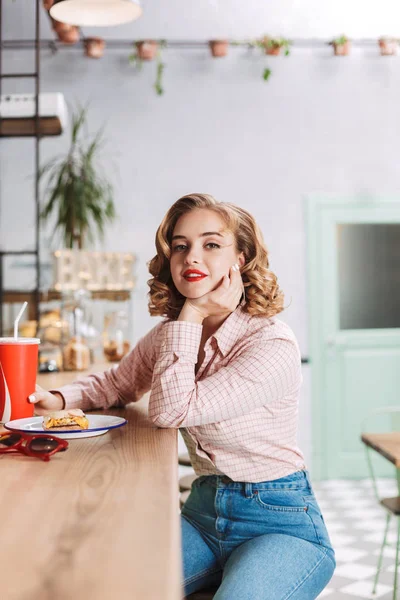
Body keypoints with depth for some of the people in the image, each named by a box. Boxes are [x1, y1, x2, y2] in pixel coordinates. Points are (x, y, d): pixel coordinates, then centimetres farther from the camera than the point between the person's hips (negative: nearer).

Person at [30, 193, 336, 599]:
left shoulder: (272, 344, -20)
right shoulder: (168, 335, 2)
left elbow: (171, 410, -25)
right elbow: (115, 384, 17)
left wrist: (193, 313, -20)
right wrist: (59, 398, -3)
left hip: (280, 522, -5)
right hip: (203, 509, 5)